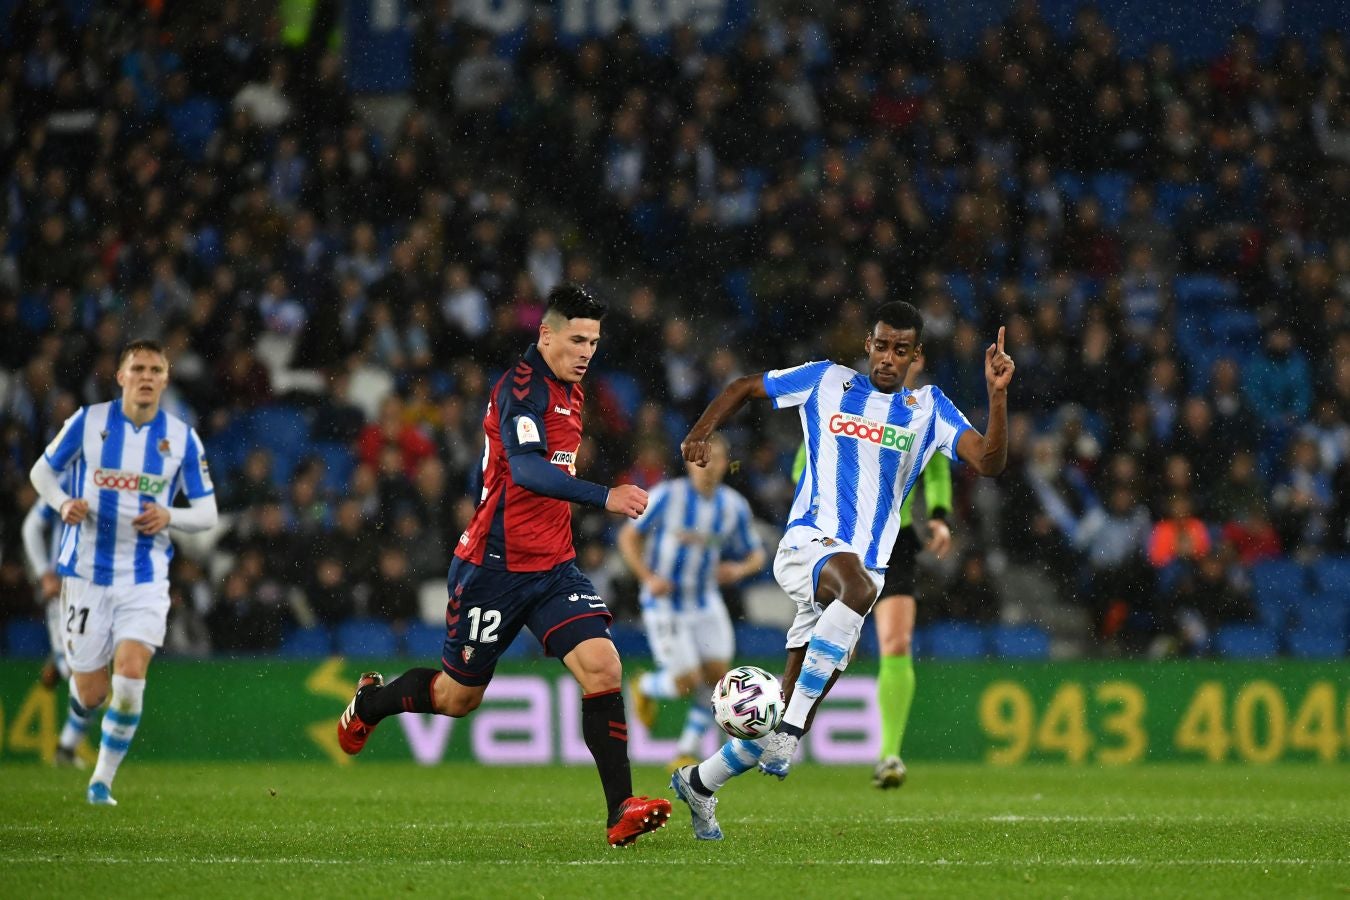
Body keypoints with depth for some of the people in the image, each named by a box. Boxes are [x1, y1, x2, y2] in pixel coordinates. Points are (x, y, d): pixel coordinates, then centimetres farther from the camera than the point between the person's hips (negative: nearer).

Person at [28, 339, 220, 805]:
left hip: (145, 578, 0)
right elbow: (42, 471, 9)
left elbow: (206, 512, 5)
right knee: (90, 693, 2)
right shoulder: (88, 421, -2)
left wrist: (169, 517, -16)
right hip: (87, 572, 0)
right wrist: (62, 503, -12)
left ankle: (103, 779, -1)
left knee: (130, 677, -19)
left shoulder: (182, 438, 0)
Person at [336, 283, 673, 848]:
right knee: (458, 697, 9)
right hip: (495, 565, -7)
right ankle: (371, 701, 40)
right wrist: (603, 497, -45)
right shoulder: (521, 385, -18)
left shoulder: (570, 391, 10)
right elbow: (526, 467, -35)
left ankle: (621, 811, -16)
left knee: (602, 667, -14)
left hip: (554, 567, 7)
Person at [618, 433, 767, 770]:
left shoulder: (734, 506, -2)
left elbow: (756, 554, 9)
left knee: (717, 677, -6)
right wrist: (648, 577, -19)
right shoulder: (666, 496, -13)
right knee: (687, 683, -8)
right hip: (665, 604, -4)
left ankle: (685, 753, 9)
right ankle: (644, 687, 26)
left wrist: (739, 569, -14)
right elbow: (628, 537, -5)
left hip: (706, 601, 4)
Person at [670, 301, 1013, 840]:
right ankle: (788, 732, -39)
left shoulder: (928, 408, 9)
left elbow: (988, 462, -4)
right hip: (808, 543, -3)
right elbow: (744, 388, 19)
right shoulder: (826, 382, 7)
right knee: (858, 586, -40)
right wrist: (702, 431, 2)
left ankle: (699, 783, 24)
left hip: (866, 567, 3)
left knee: (794, 710, 2)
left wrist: (998, 395, -18)